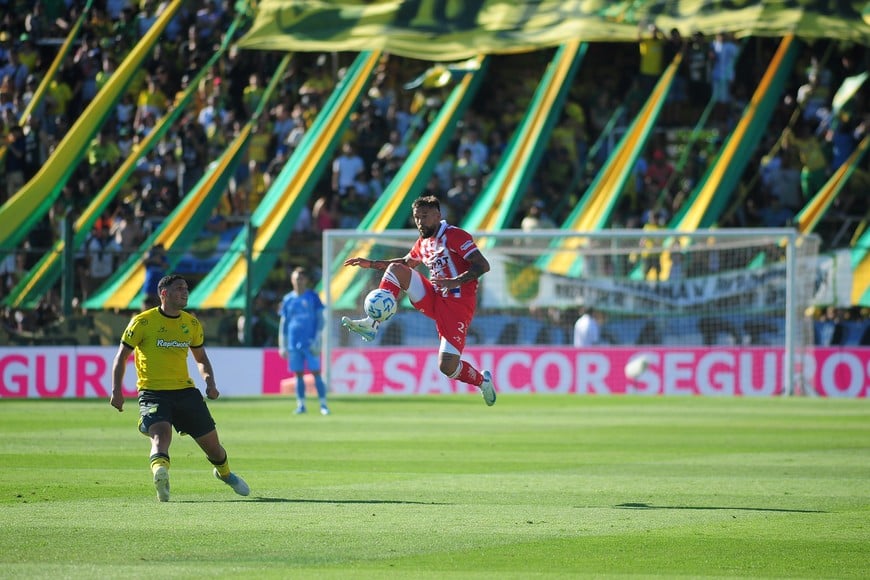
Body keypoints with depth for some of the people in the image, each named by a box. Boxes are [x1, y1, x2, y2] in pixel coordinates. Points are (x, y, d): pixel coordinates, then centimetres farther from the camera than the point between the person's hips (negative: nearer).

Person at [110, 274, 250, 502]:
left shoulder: (192, 324, 9)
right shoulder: (143, 322, -5)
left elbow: (201, 358, 22)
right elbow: (122, 357, 0)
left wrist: (210, 382, 2)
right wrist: (117, 391, -10)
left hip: (185, 390, 5)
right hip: (153, 393, -5)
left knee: (211, 442, 12)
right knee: (161, 433, -33)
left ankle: (224, 473, 42)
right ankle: (160, 475, -57)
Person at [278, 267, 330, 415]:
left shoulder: (313, 297, 2)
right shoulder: (288, 299, 9)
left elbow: (320, 320, 1)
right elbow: (283, 323, 13)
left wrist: (317, 341, -8)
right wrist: (282, 346, 8)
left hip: (310, 343, -3)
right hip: (294, 344, 3)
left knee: (316, 373, -4)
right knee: (299, 375, 4)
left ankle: (323, 404, -1)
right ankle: (301, 405, 9)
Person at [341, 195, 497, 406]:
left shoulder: (455, 236, -11)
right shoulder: (423, 243, 14)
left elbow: (483, 265, -20)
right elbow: (407, 263, 34)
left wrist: (456, 282, -34)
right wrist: (372, 264, 24)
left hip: (457, 307, -7)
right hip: (434, 300, 7)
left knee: (447, 367, -15)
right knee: (396, 269, -8)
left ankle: (482, 381, 18)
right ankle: (372, 323, -18)